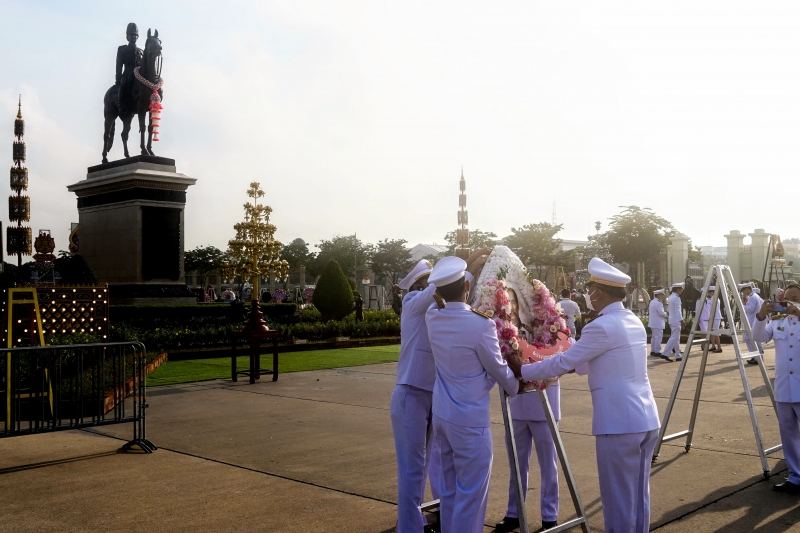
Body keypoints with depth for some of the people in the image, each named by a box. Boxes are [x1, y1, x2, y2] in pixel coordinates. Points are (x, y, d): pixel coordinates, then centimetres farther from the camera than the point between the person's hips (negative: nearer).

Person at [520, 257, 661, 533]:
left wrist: (522, 372, 2)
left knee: (618, 498, 3)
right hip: (646, 420, 9)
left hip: (619, 423, -8)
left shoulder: (601, 327, -15)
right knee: (639, 495, 16)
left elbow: (563, 363, -9)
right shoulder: (634, 322, 12)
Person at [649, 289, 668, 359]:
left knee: (654, 337, 15)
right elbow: (661, 313, -20)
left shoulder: (652, 302, 14)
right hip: (657, 324, -10)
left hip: (653, 323, 10)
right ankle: (657, 352, -7)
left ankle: (653, 351, 20)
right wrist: (667, 314, 0)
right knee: (658, 337, -7)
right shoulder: (658, 303, -18)